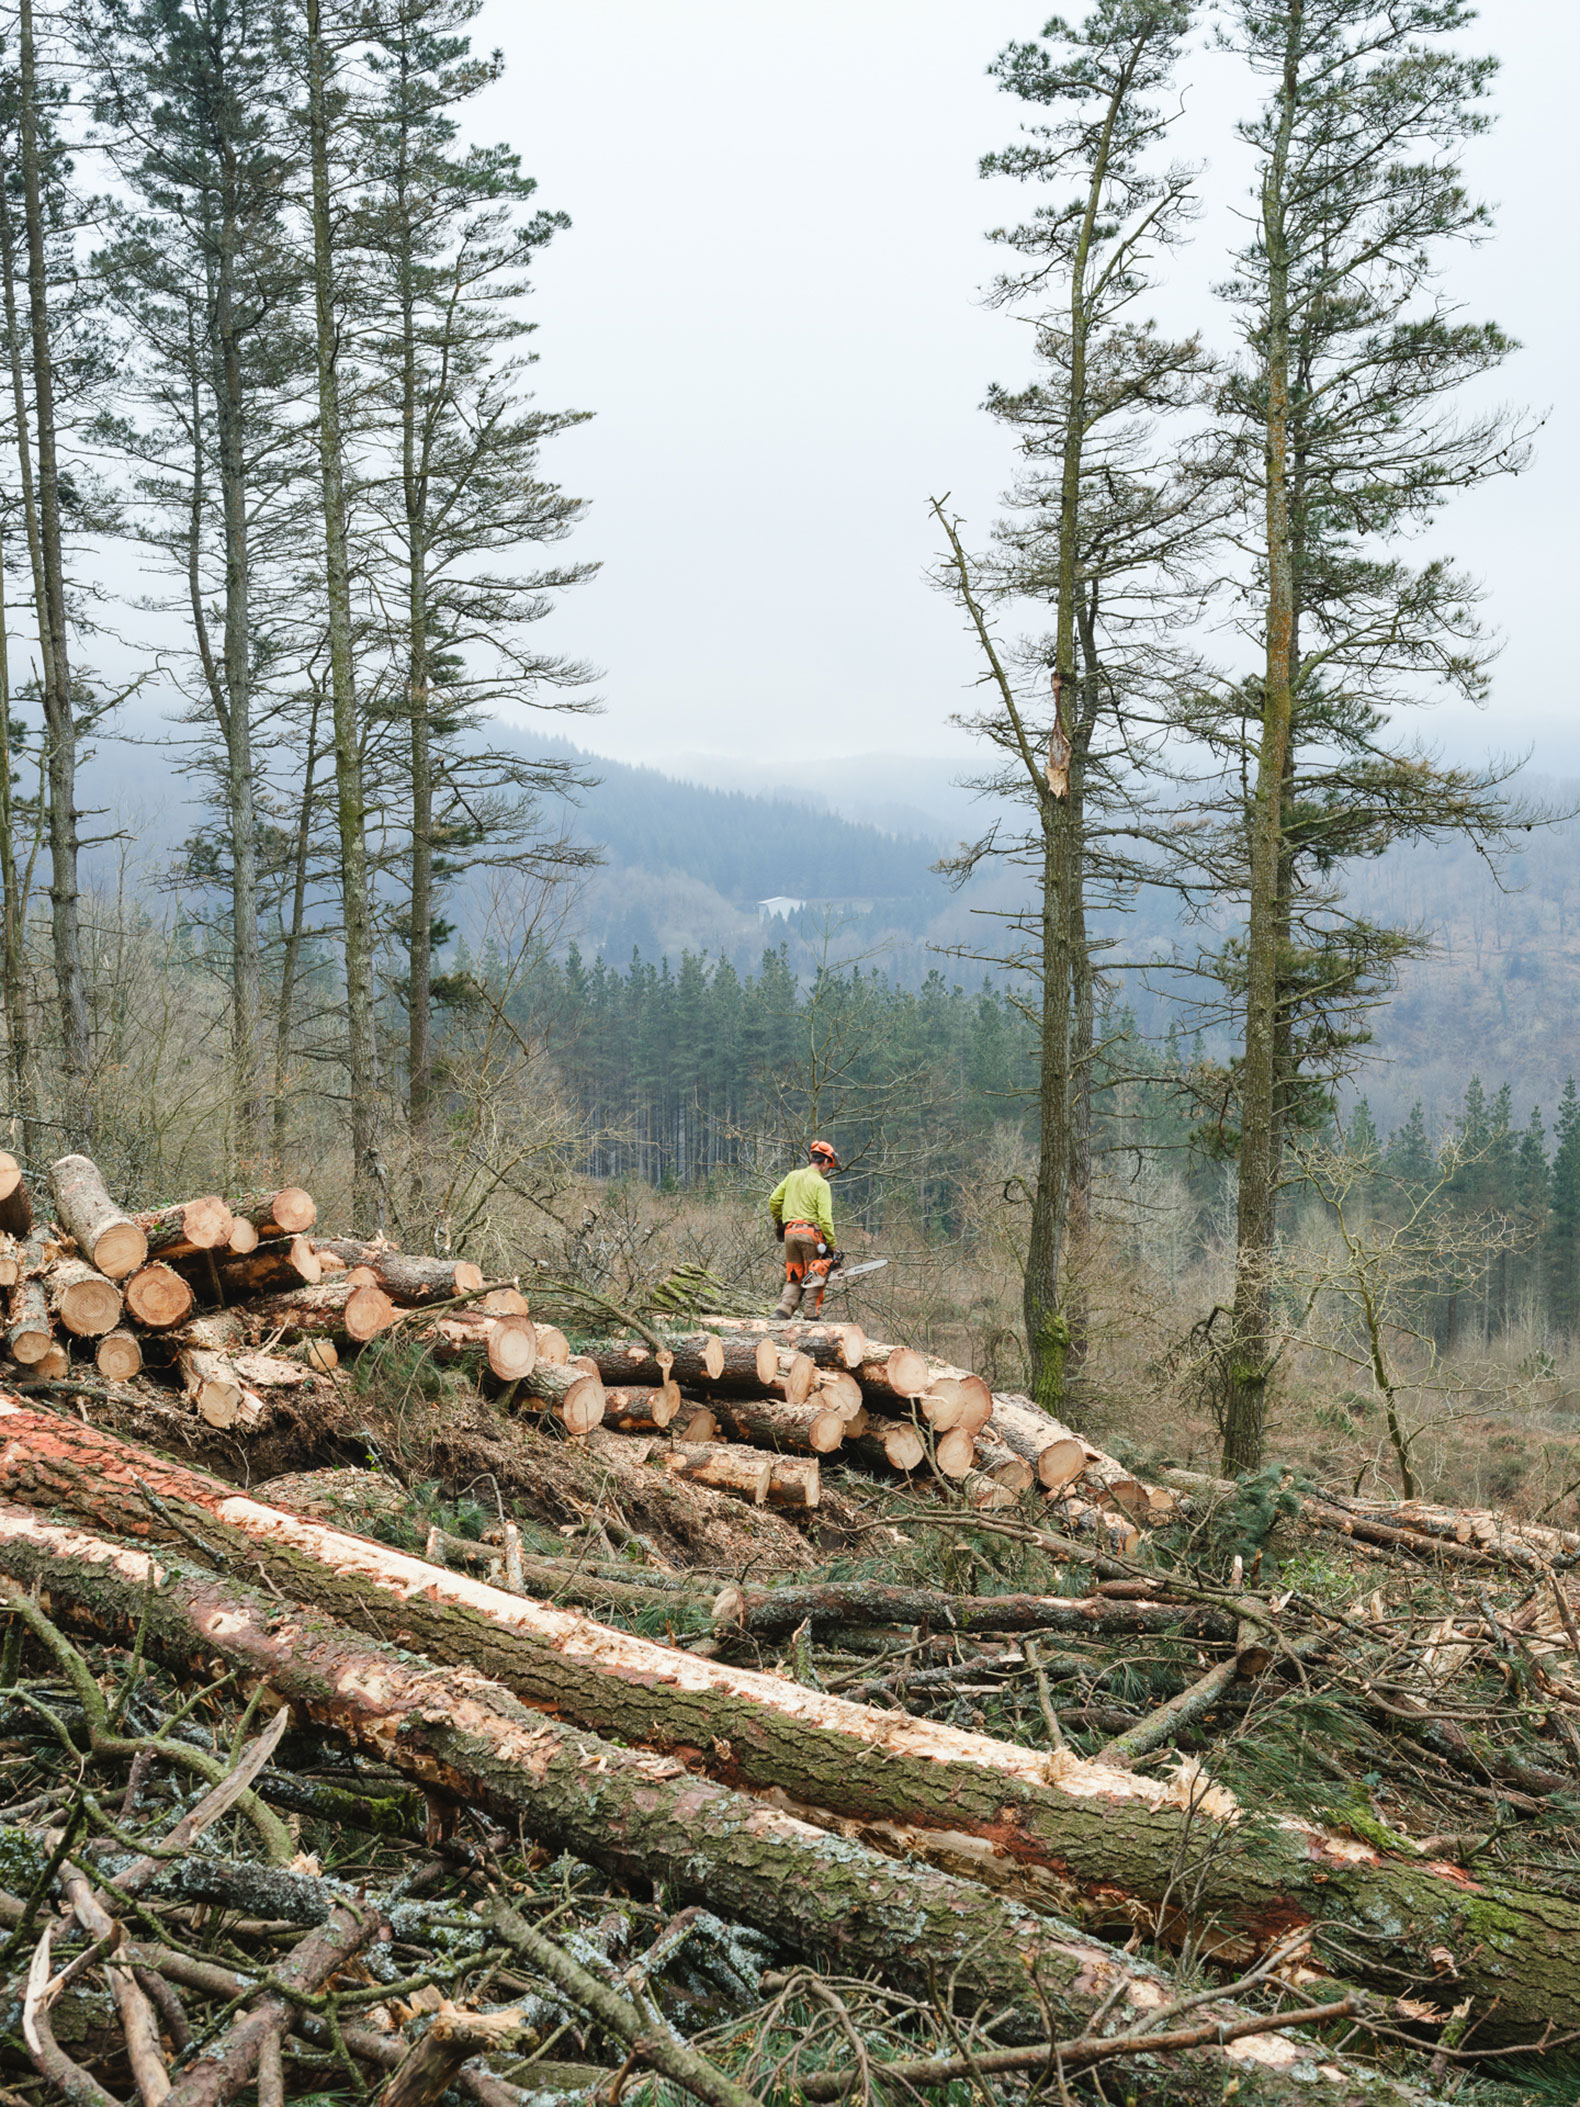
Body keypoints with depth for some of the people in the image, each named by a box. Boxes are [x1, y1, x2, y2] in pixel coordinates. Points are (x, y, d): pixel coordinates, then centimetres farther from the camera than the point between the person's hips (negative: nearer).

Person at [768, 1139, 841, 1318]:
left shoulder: (792, 1176, 10)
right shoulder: (821, 1184, -7)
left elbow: (774, 1200, 10)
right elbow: (825, 1217, -13)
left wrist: (778, 1223, 24)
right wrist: (831, 1245, -9)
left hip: (790, 1232, 5)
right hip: (811, 1232, -5)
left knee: (794, 1278, 12)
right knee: (817, 1277, 8)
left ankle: (783, 1310, -6)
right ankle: (812, 1316, 6)